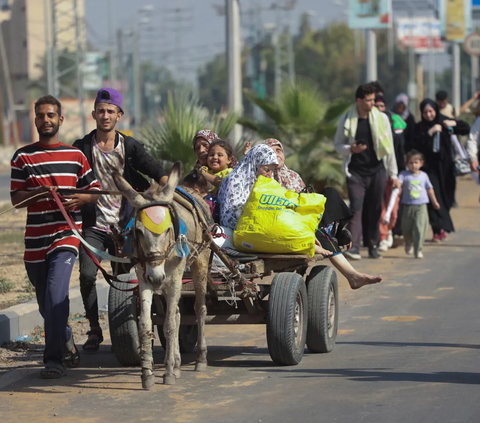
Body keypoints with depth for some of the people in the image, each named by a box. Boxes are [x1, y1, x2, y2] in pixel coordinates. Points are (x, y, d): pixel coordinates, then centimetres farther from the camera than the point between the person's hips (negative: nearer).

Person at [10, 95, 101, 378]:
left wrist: (79, 199, -11)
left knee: (56, 292, -20)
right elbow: (16, 199, 0)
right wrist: (39, 193, -19)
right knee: (46, 302, 11)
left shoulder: (75, 156, 7)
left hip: (66, 235, -2)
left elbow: (95, 191, 11)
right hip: (35, 240, 2)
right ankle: (67, 343, 35)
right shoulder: (23, 157, 5)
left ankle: (54, 359, -19)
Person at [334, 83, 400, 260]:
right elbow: (338, 145, 8)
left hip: (377, 171, 2)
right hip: (356, 172, -2)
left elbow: (389, 147, 7)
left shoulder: (381, 118, 4)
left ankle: (373, 247, 12)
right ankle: (354, 247, -18)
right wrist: (351, 149, -14)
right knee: (356, 209, -11)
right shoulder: (346, 121, 1)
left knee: (375, 210, 4)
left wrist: (393, 174, 6)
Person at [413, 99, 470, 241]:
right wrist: (430, 132, -21)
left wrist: (454, 123, -13)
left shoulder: (443, 122, 5)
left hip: (445, 165, 2)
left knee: (446, 198, 5)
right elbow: (417, 144, -14)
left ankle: (442, 227, 19)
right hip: (429, 166, -2)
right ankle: (438, 229, -15)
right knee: (434, 198, -11)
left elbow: (466, 129, 4)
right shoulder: (420, 127, 0)